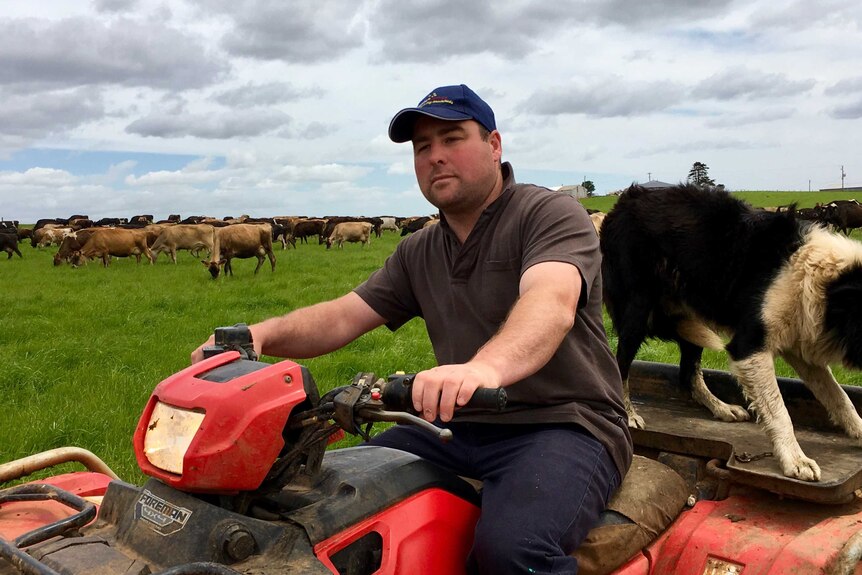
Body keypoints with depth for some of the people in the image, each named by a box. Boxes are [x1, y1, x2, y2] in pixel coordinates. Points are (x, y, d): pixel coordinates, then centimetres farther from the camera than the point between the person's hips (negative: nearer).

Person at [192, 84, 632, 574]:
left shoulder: (552, 215, -7)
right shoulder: (418, 253, 15)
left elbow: (552, 303, -28)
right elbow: (343, 317, 9)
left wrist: (487, 367, -48)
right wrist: (262, 334, -10)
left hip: (564, 424, -5)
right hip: (462, 425, 6)